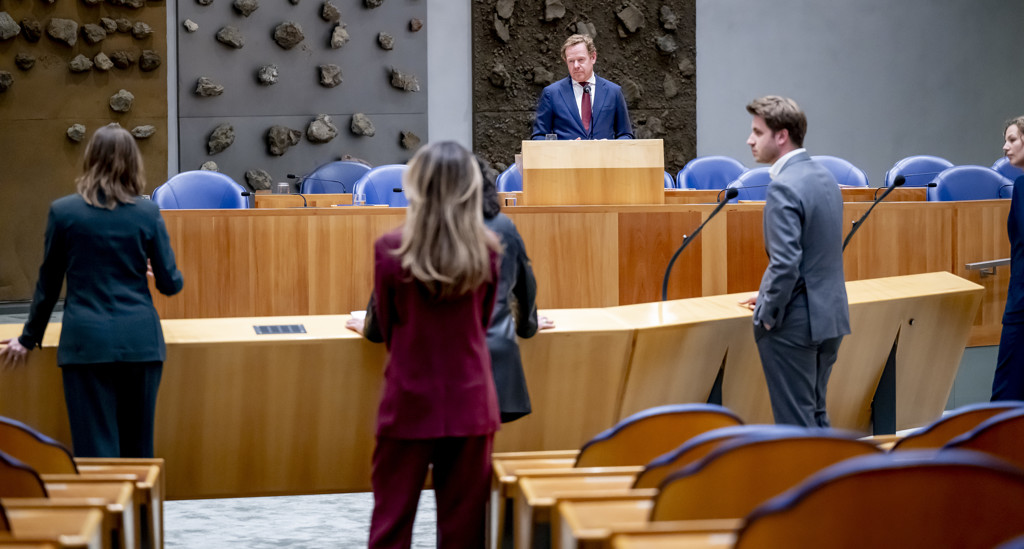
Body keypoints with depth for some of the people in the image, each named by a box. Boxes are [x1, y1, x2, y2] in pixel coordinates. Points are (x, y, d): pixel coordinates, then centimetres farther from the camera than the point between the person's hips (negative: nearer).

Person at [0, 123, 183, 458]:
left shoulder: (63, 211, 0)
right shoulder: (147, 213, 0)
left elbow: (48, 283, 8)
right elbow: (171, 284, 2)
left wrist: (29, 338, 20)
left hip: (87, 341, -1)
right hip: (140, 340, 1)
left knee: (96, 445, -1)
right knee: (137, 444, 11)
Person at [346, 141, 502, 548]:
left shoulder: (391, 249, -10)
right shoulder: (488, 252, -4)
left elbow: (384, 328, 2)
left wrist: (368, 329, 25)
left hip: (410, 401, -1)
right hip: (470, 402, 2)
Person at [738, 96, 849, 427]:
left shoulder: (784, 188, -19)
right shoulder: (824, 177, 9)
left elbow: (785, 264, -25)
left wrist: (767, 314, -12)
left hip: (794, 324, -9)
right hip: (830, 314, 9)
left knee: (795, 421, 1)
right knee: (815, 415, 19)